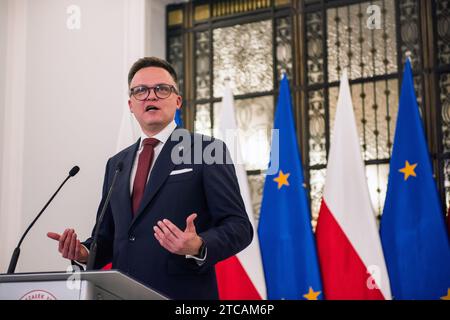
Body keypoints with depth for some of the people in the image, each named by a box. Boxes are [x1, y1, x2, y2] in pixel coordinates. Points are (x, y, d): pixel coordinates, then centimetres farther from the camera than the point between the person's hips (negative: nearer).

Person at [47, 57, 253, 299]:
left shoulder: (207, 150, -3)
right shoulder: (116, 163, 14)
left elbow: (238, 225, -9)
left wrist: (198, 248, -26)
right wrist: (84, 252, -2)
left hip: (183, 295, -4)